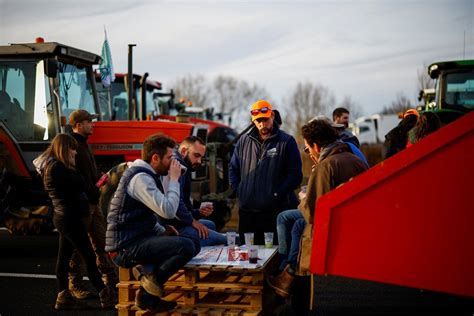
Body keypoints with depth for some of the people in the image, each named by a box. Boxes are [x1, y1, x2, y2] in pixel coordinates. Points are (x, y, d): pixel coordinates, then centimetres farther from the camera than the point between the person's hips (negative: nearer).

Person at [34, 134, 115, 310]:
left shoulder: (53, 165, 14)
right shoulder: (57, 167, -19)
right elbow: (79, 185, -17)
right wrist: (72, 167, -3)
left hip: (64, 216, 11)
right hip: (70, 217, -11)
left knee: (64, 257, 12)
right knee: (89, 257, -6)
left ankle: (63, 297, 17)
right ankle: (105, 296, -1)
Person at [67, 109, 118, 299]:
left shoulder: (82, 143, 17)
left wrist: (100, 177, 6)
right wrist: (92, 191, -19)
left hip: (92, 201, 10)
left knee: (101, 241, 14)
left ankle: (110, 278, 23)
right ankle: (75, 285, 10)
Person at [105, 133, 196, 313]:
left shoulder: (144, 175, 17)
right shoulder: (140, 177, -15)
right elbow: (168, 211, -24)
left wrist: (162, 232, 12)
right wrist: (174, 179, -11)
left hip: (133, 240, 11)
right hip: (126, 247, -11)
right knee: (187, 247, -23)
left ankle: (149, 296, 11)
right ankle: (152, 277, -3)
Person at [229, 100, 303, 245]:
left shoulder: (287, 141, 0)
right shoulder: (244, 140, 12)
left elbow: (295, 174, -3)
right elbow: (233, 168, 20)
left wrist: (278, 193, -11)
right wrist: (238, 190, 7)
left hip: (276, 211, -4)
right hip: (247, 210, 4)